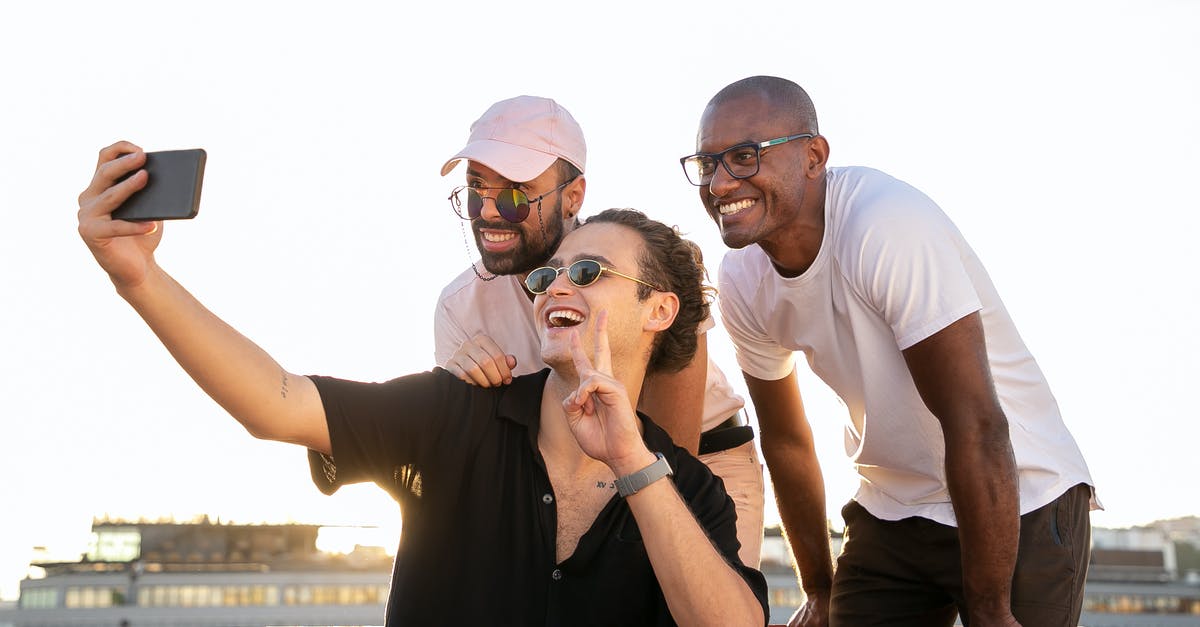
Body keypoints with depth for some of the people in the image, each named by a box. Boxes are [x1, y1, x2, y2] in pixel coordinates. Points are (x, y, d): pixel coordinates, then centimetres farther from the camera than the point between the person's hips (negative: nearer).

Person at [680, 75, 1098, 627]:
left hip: (1021, 507, -5)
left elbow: (977, 426, -27)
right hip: (889, 514, 5)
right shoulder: (742, 283, -7)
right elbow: (785, 440, 6)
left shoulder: (889, 226, -27)